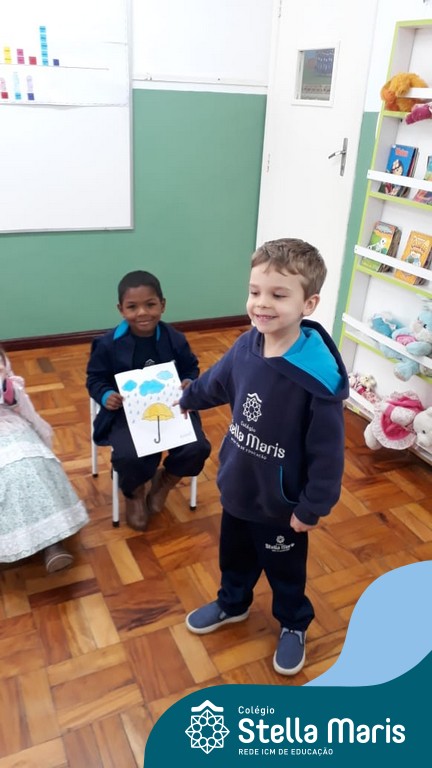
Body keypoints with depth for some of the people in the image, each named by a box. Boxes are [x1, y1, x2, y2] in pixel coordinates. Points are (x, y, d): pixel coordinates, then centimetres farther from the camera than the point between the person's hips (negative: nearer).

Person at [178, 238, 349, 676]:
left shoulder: (319, 377, -32)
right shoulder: (247, 346, -13)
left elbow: (327, 450, -22)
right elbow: (216, 382, 10)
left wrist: (312, 507, -15)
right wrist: (186, 400, 28)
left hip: (281, 500, -5)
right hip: (237, 485, 5)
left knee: (285, 569, 22)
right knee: (235, 555, 30)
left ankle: (294, 625, 50)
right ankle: (232, 604, 58)